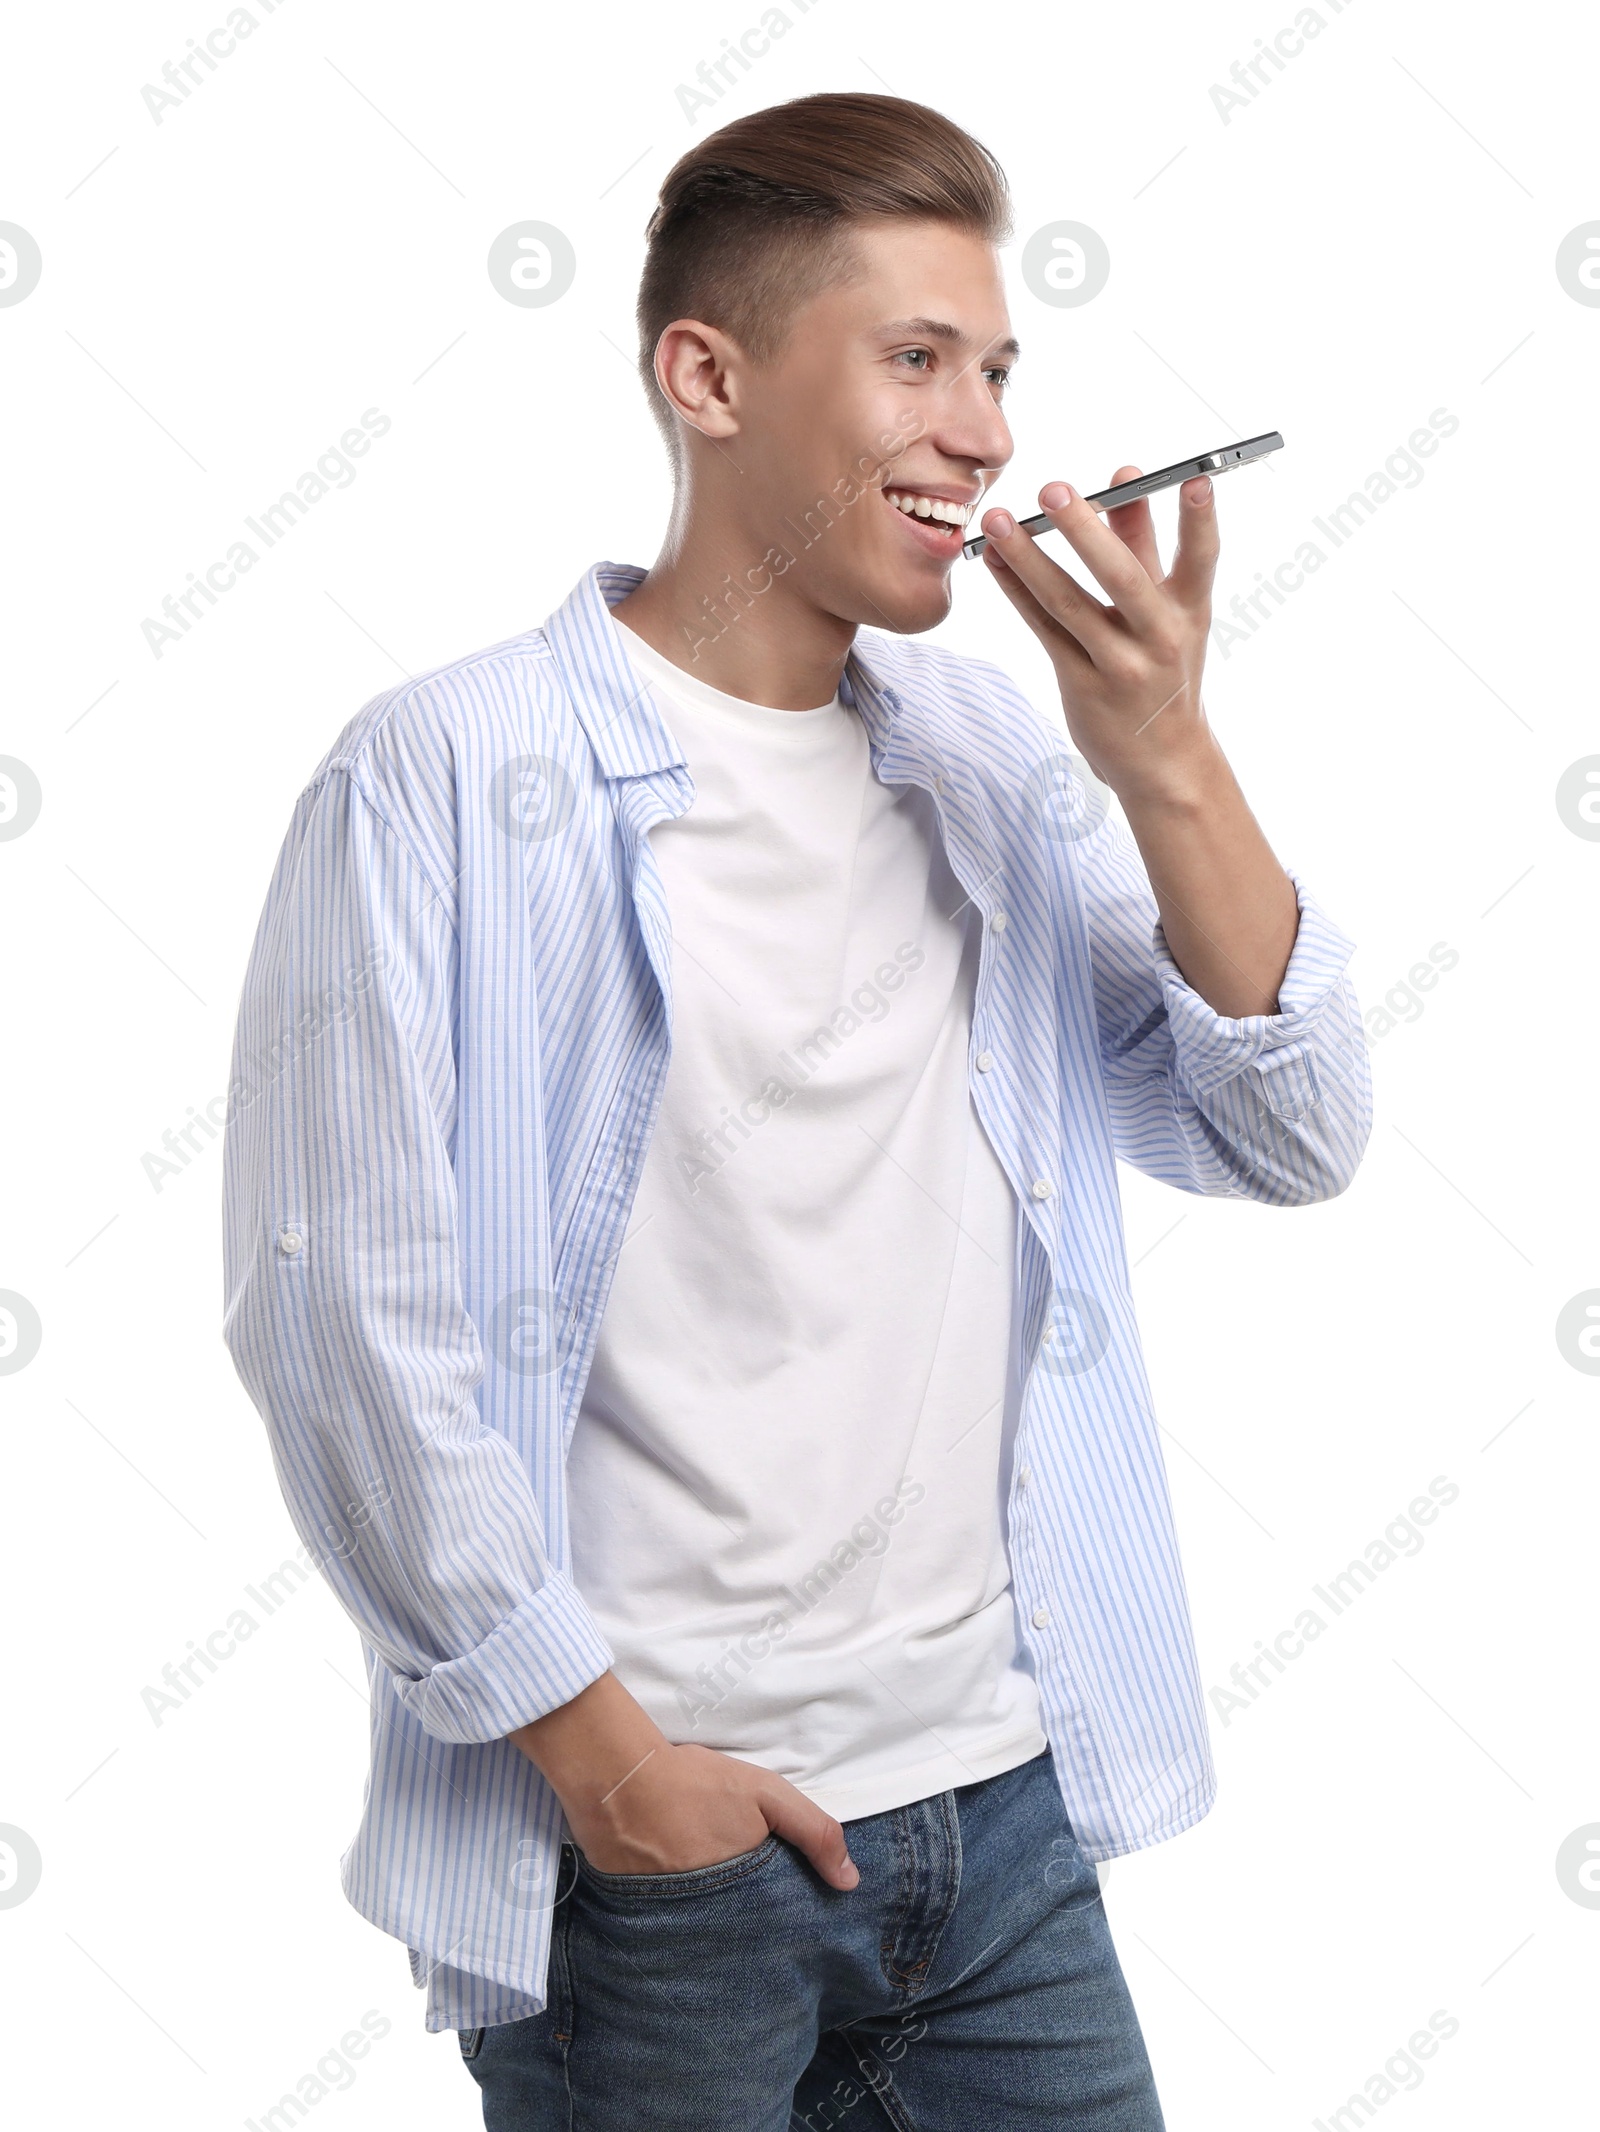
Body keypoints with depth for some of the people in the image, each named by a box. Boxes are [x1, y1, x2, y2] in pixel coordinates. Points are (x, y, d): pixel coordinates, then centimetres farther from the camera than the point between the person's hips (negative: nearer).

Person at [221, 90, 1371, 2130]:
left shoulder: (1002, 760, 7)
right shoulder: (447, 779, -10)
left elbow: (1292, 1143, 4)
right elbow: (338, 1307, -12)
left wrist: (1168, 766, -9)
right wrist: (588, 1739, -11)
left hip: (1003, 1806, 5)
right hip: (649, 1850, -5)